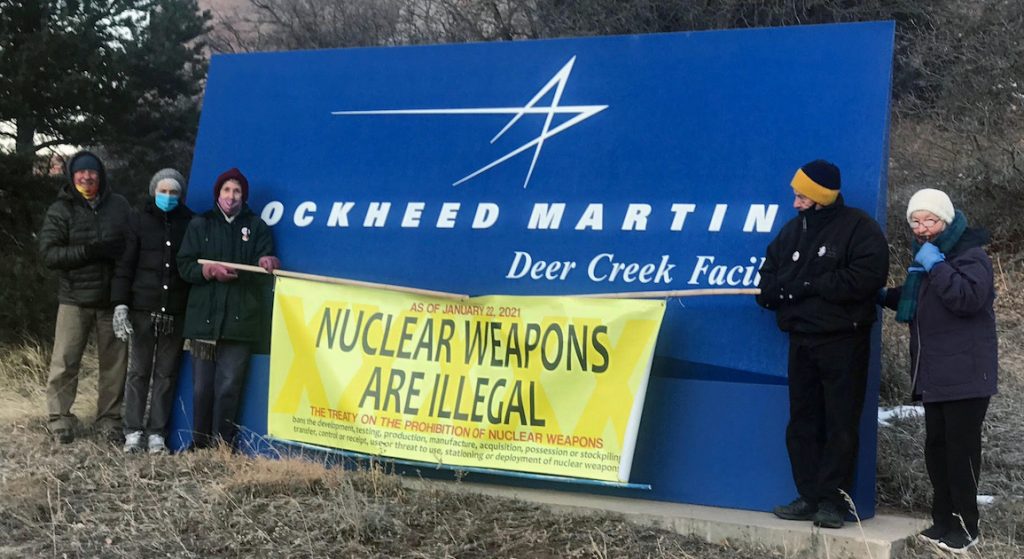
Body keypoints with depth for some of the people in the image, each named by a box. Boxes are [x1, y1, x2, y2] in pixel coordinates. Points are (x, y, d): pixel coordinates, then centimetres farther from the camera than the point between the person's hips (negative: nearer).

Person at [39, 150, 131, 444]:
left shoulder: (119, 205, 7)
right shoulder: (60, 210, 1)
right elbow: (48, 253, -8)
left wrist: (118, 251, -7)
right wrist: (88, 251, -18)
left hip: (112, 299, 2)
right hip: (75, 299, -2)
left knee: (115, 362, 6)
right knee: (65, 362, -2)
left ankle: (109, 418, 18)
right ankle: (59, 419, 10)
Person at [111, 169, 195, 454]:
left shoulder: (190, 223, 6)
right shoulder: (139, 219, 4)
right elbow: (125, 264, 1)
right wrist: (120, 303, -8)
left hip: (176, 311, 1)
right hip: (144, 308, -1)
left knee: (166, 373, 4)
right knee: (139, 371, 3)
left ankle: (157, 433, 10)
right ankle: (133, 431, 10)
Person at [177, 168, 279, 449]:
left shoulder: (256, 226, 13)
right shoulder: (200, 225, 14)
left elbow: (266, 261, 3)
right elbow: (185, 266, 7)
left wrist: (266, 262, -20)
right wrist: (210, 270, -11)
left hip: (240, 320, -1)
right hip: (204, 318, 1)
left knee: (228, 388, -4)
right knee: (202, 387, 2)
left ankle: (221, 447, 3)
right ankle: (199, 446, 12)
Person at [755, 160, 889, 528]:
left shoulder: (858, 228, -8)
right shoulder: (792, 229, 12)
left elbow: (866, 277, -21)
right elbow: (768, 280, 16)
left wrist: (809, 285, -18)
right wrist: (778, 290, -9)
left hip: (844, 342, -6)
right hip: (801, 340, 7)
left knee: (840, 425, -1)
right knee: (802, 422, 9)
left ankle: (832, 500, 5)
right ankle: (809, 497, 17)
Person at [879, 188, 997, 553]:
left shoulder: (971, 256, -10)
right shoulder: (927, 255, 18)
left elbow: (968, 298, -28)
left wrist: (937, 266, -25)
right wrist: (888, 297, 18)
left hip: (964, 375, -9)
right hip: (934, 375, 9)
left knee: (961, 448, -5)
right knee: (936, 447, 11)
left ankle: (965, 526, 3)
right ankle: (944, 520, 19)